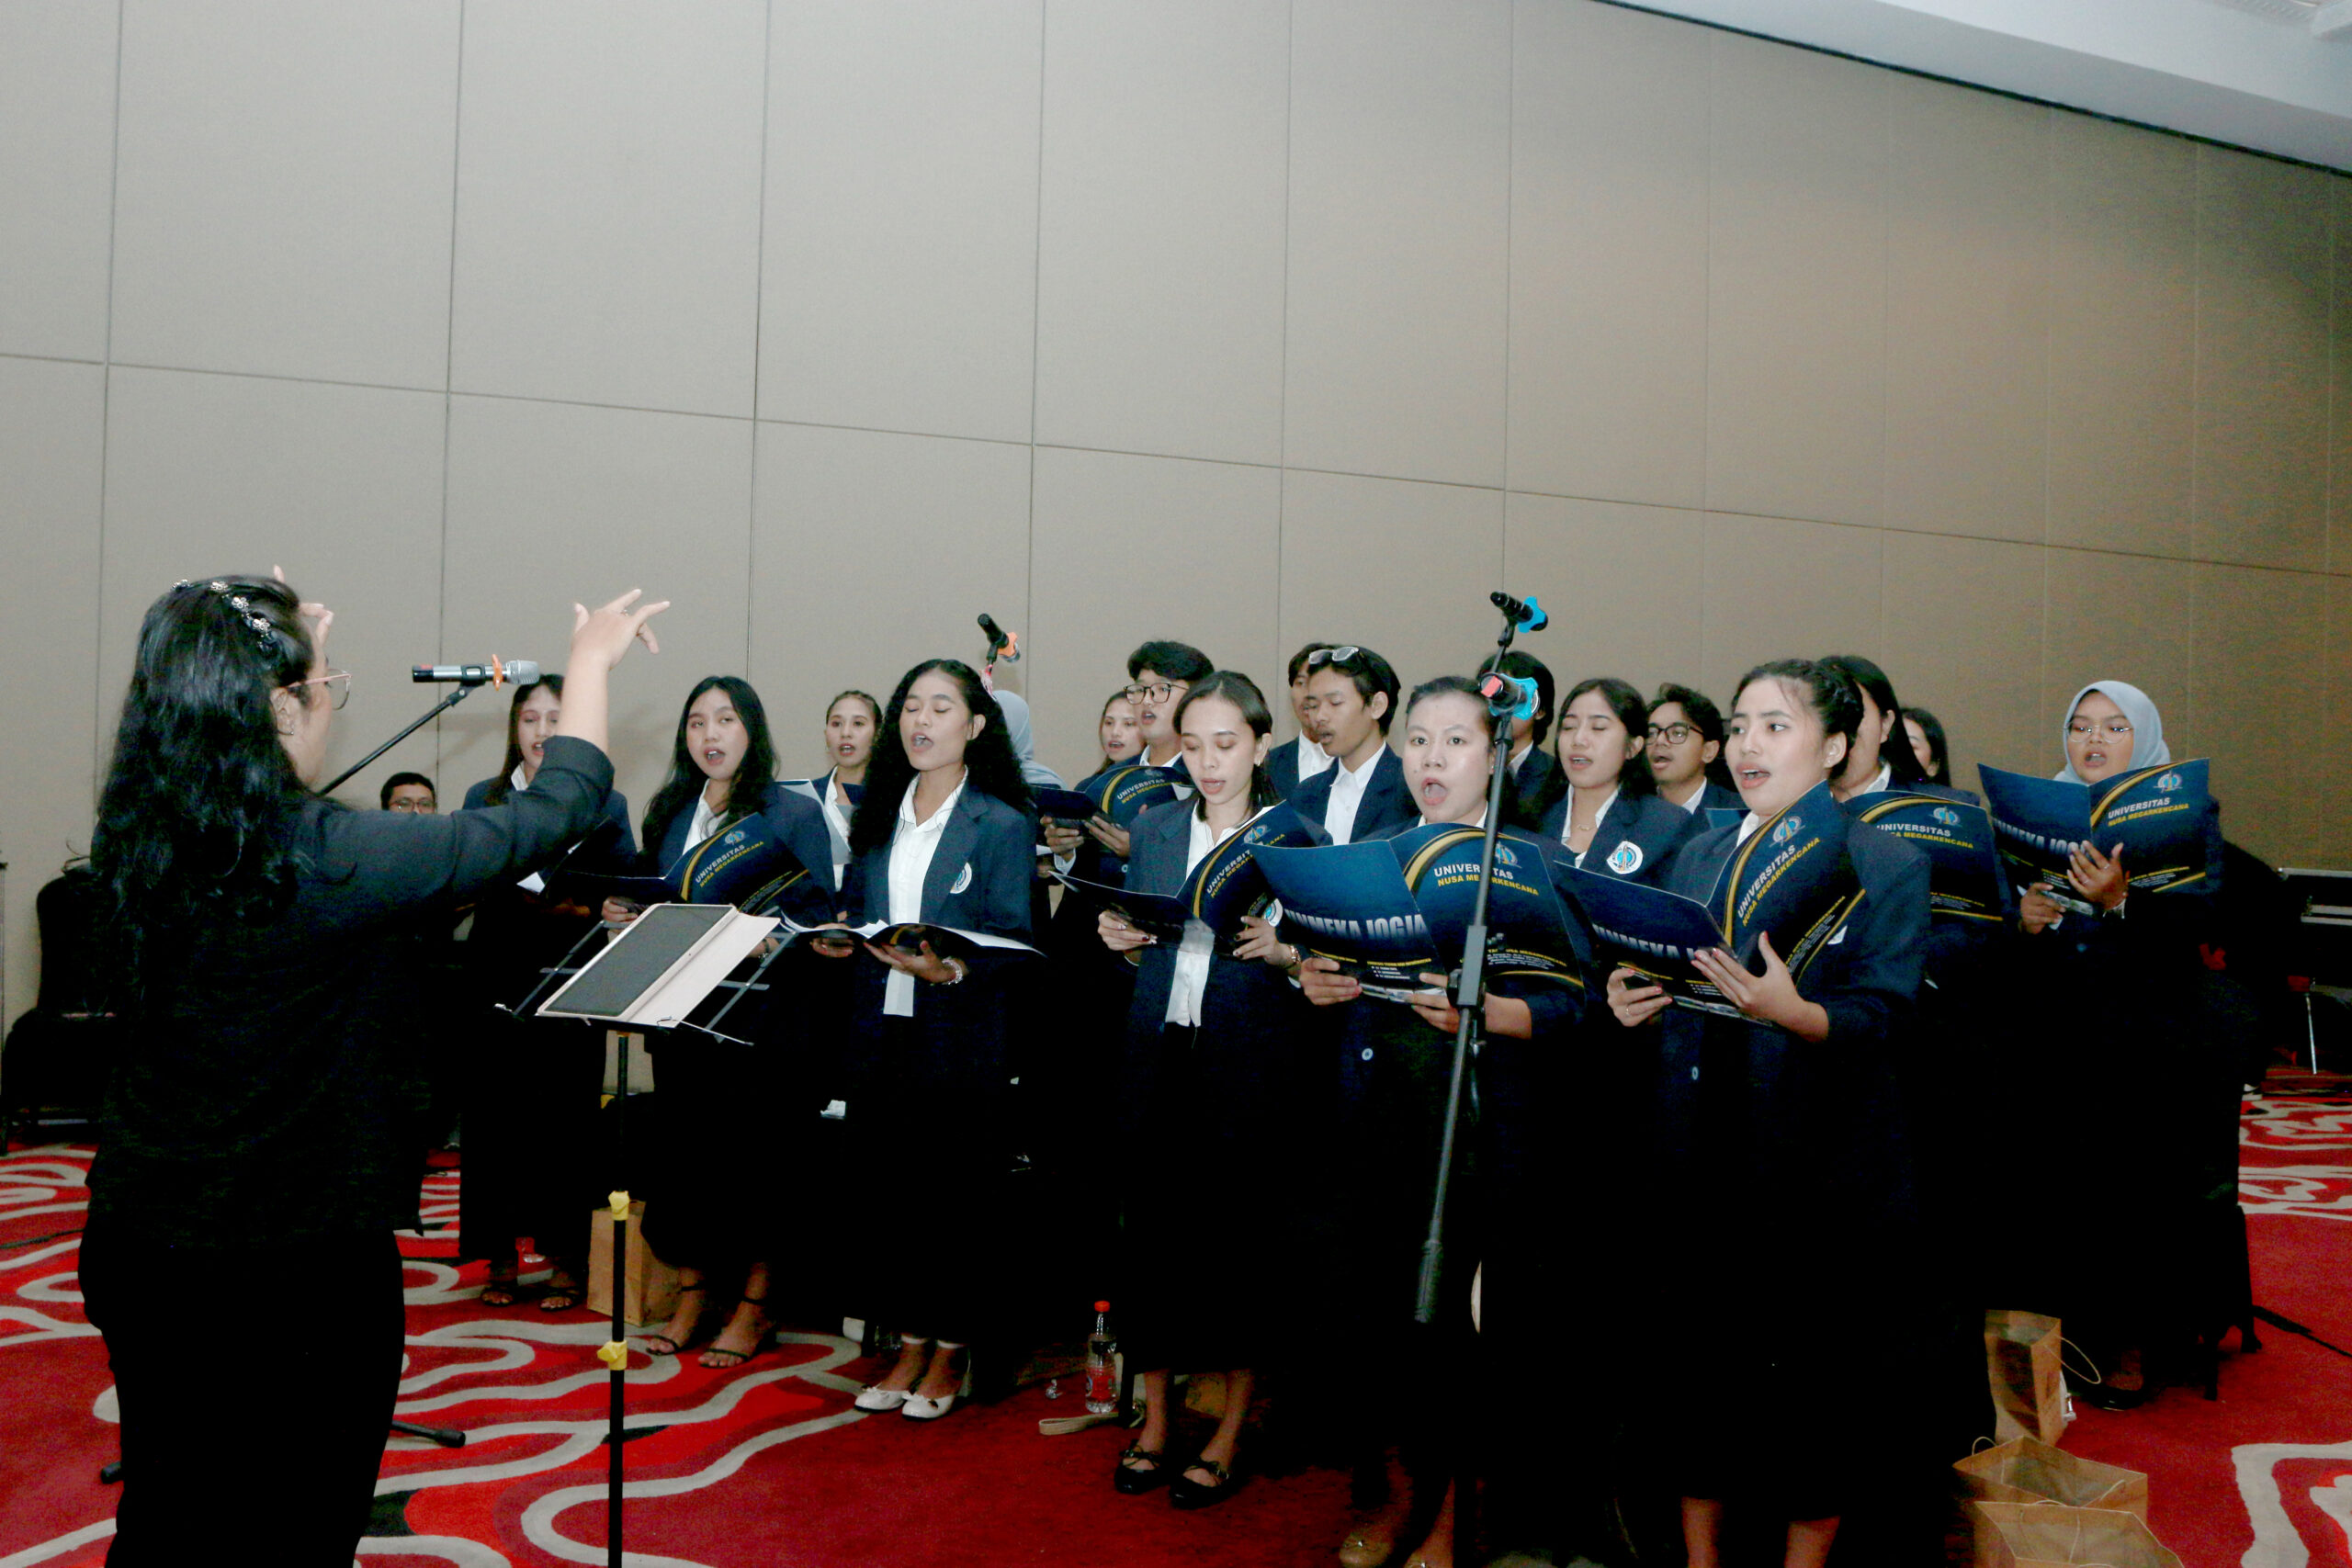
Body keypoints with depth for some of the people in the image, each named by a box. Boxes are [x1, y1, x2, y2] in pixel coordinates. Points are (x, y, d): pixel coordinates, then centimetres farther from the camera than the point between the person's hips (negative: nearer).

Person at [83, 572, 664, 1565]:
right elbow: (557, 810, -14)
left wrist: (285, 648, 26)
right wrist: (590, 662, 2)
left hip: (137, 1248, 6)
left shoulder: (130, 842, -6)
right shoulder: (330, 857, -24)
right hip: (302, 1260, -6)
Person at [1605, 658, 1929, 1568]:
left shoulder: (1888, 866, -2)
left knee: (1811, 1383, 6)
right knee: (1689, 1367, 11)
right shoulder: (1695, 861, 12)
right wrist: (1634, 1008, -8)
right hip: (1697, 1166, 4)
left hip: (1821, 1175, -4)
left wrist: (1793, 1012, -31)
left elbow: (1883, 1016, -13)